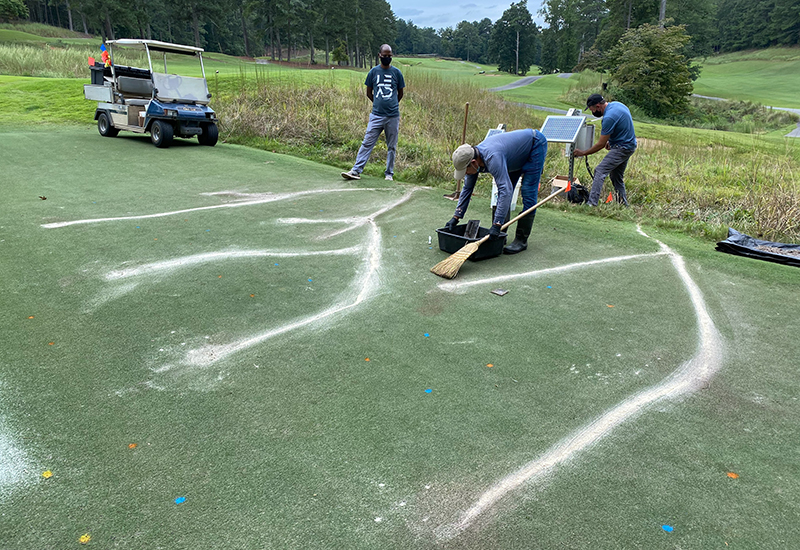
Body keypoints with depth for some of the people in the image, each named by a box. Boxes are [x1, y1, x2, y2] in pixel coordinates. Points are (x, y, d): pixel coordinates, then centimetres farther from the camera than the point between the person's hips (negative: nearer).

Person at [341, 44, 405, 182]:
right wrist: (379, 104, 13)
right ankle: (356, 171, -3)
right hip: (376, 115, 0)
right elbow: (369, 93, 13)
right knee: (367, 143, -4)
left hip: (393, 116, 0)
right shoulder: (373, 71, 5)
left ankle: (389, 174, 16)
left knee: (391, 147, 6)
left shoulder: (396, 72, 5)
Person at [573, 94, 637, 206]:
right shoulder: (616, 104, 5)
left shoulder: (609, 117, -25)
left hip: (622, 148, -10)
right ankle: (623, 204, 25)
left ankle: (592, 203, -24)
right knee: (617, 177, 18)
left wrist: (583, 153, -9)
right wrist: (610, 140, 13)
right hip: (629, 145, 10)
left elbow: (601, 144, -19)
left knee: (600, 171, -16)